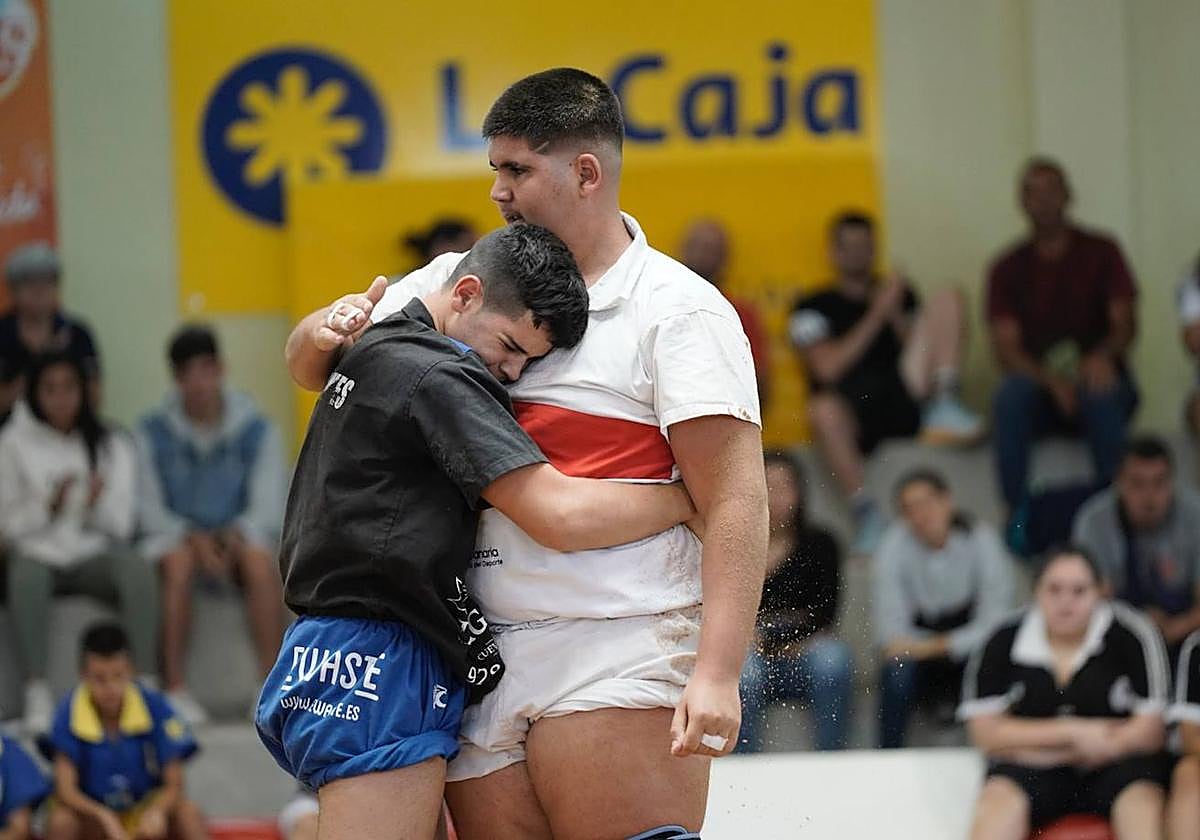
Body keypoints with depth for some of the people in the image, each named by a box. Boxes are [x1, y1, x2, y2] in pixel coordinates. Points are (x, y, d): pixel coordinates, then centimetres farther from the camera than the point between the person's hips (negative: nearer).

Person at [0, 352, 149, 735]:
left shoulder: (112, 445, 12)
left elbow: (120, 523, 7)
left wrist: (97, 506, -15)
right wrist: (48, 508, -14)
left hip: (93, 555, 2)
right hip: (39, 551, -2)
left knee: (135, 566, -32)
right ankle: (37, 692, -41)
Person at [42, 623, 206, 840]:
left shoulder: (155, 707, -16)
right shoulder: (69, 714, -18)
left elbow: (174, 785, -13)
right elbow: (65, 790, -21)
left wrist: (156, 812, -36)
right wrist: (104, 816, -40)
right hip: (92, 814, -1)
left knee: (189, 812, -28)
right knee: (61, 819, -33)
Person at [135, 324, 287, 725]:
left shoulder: (256, 430, 3)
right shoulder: (154, 432, 2)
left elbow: (267, 507, -2)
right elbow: (149, 508, -1)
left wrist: (235, 537, -21)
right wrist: (193, 538, -18)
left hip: (238, 538, 1)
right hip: (175, 536, -1)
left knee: (260, 561, -32)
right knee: (178, 563, -35)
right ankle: (176, 689, -36)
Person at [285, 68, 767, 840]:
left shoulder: (678, 309, -3)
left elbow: (737, 502, -11)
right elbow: (310, 367, 26)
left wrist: (718, 675, -21)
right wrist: (328, 331, 0)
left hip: (617, 660, -6)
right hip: (484, 662, 6)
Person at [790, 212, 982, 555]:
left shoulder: (899, 295, 24)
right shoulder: (814, 308, 12)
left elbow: (924, 353, 13)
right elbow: (828, 369, -5)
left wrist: (897, 315, -2)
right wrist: (877, 315, -4)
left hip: (904, 404, 3)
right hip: (851, 414, -3)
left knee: (947, 298, -4)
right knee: (823, 409, -41)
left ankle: (945, 404, -23)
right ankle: (866, 511, -31)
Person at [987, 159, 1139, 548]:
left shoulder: (1101, 253, 7)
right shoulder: (1008, 268, 8)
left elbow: (1125, 323, -3)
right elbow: (1006, 348, -2)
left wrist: (1104, 356, -28)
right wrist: (1050, 380, -23)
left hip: (1095, 375, -1)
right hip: (1038, 384, 1)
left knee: (1103, 395, -36)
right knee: (1011, 395, -33)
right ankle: (1018, 514, -32)